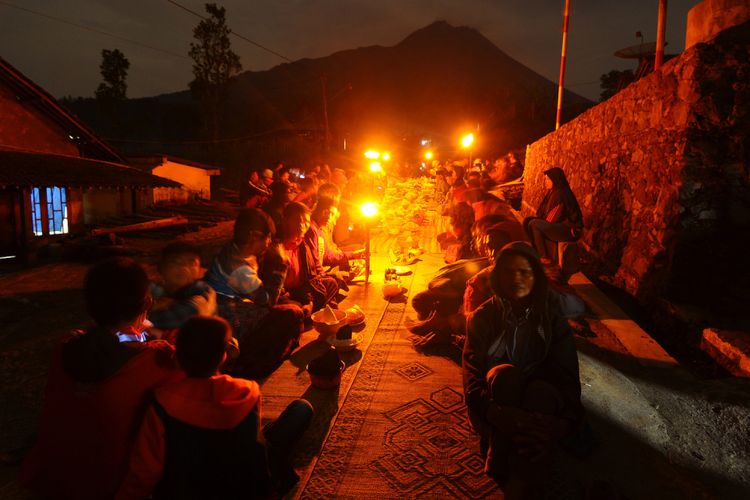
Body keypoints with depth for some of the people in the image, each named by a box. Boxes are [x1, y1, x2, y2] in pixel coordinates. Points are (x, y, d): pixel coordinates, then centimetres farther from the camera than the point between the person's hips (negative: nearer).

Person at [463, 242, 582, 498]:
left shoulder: (551, 316, -3)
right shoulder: (483, 318, -5)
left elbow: (568, 378, -11)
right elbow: (472, 380, -15)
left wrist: (562, 422, -32)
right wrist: (501, 416, -36)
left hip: (538, 406, 1)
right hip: (496, 414, -1)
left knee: (541, 390, -34)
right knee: (505, 373, -33)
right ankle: (500, 469, -28)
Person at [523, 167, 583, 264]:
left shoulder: (562, 193, -17)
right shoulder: (553, 192, 12)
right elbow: (543, 213, 16)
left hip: (570, 230, -10)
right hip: (559, 227, 10)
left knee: (534, 224, -23)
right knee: (527, 221, 1)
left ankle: (545, 258, -14)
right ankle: (537, 253, 1)